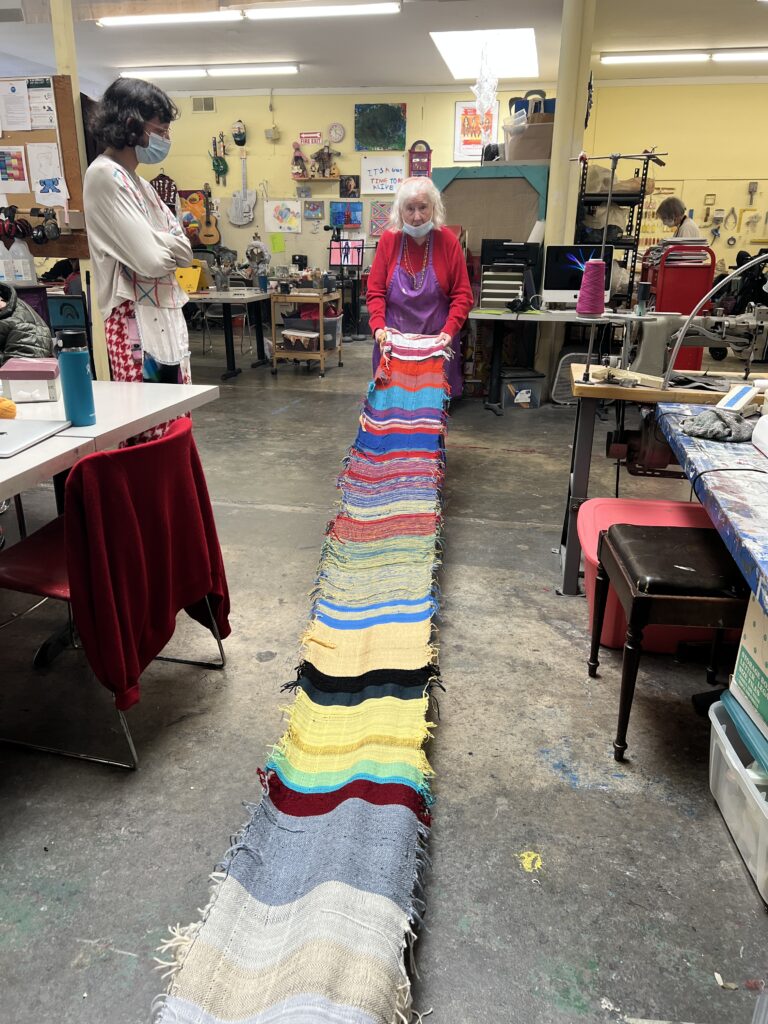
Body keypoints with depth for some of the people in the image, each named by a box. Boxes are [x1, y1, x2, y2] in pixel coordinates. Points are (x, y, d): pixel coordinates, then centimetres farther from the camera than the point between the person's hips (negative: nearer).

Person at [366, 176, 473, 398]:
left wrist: (449, 330, -15)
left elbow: (462, 294, -2)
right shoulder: (389, 240, -1)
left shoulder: (448, 241, -4)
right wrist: (378, 326, -15)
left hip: (436, 341, -1)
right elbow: (375, 291, 1)